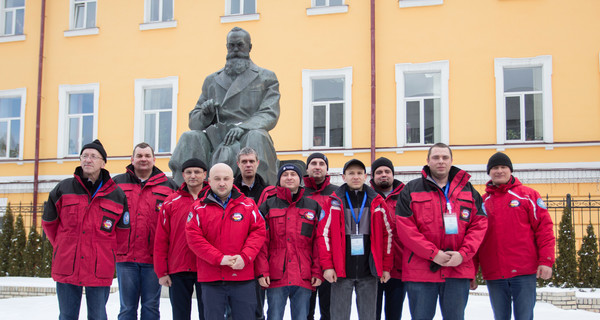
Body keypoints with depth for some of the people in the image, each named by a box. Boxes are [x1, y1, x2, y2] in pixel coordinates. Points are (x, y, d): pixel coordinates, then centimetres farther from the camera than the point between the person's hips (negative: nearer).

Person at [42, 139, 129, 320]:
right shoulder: (63, 188, 3)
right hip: (66, 266, 1)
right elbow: (49, 222, 15)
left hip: (100, 269, -1)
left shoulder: (117, 194, 2)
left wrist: (114, 251, 8)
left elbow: (123, 229, 11)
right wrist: (62, 246, 15)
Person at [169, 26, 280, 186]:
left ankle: (258, 196, -39)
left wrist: (243, 127, -18)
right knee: (190, 138, -28)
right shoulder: (211, 80, 25)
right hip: (215, 139, 2)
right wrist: (205, 113, -6)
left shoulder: (266, 78, 17)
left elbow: (270, 114, 2)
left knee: (256, 136, -37)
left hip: (247, 136, -2)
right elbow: (193, 121, 20)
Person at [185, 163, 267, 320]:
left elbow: (259, 231, 1)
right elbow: (193, 237, -5)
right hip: (211, 279, 0)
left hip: (243, 278, 1)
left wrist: (245, 257, -13)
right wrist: (219, 258, -15)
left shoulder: (248, 205, 6)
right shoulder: (199, 208, 3)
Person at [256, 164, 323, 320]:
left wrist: (317, 272, 0)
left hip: (304, 278, 1)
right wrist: (262, 271, -8)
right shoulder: (268, 206, 7)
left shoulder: (313, 207, 11)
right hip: (275, 278, -1)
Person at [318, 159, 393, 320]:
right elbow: (324, 234, -1)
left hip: (369, 271, 2)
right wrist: (327, 266, -8)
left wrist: (386, 267, 4)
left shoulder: (377, 202, 7)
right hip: (341, 271, -1)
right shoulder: (333, 202, 3)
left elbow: (387, 234, 8)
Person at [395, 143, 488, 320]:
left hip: (458, 269, 2)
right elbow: (404, 228, -6)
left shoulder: (469, 190, 12)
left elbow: (480, 224, 6)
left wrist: (463, 254, -9)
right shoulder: (411, 190, 3)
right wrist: (433, 253, -14)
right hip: (420, 271, -2)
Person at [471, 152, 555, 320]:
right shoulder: (482, 201, 12)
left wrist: (546, 261, -9)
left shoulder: (528, 195, 6)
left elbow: (544, 227, 1)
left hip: (524, 271, -2)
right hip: (493, 274, 3)